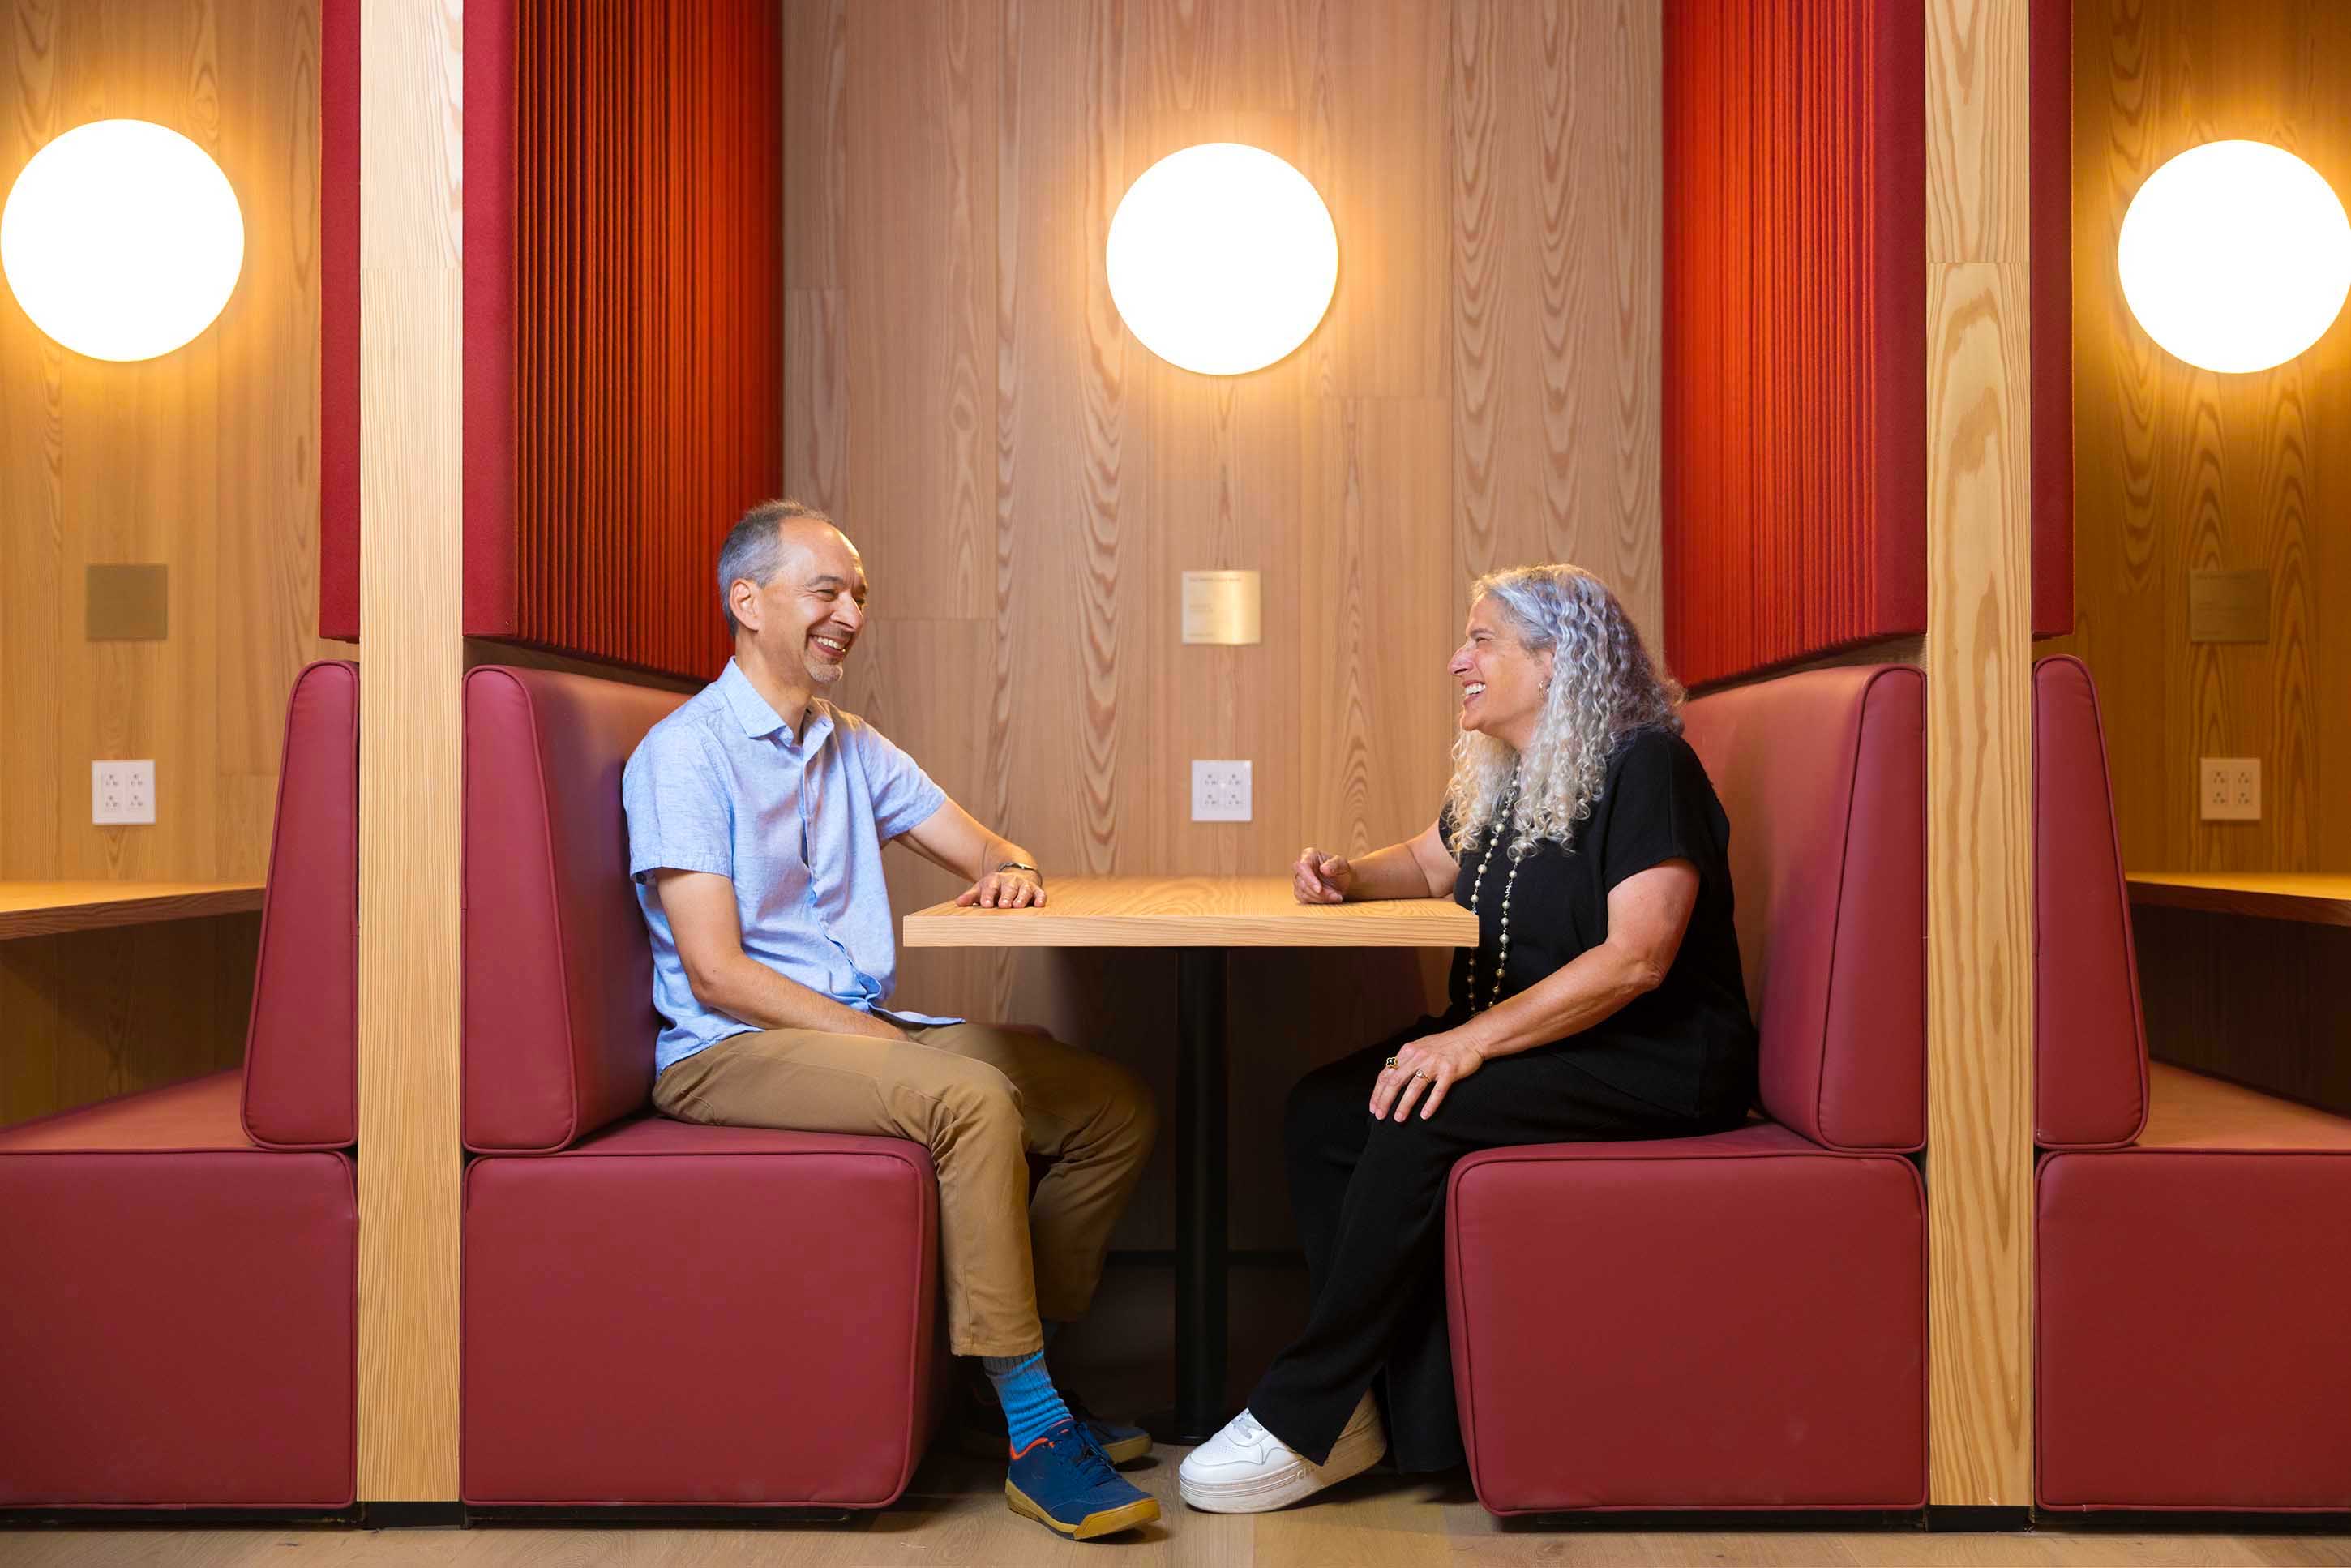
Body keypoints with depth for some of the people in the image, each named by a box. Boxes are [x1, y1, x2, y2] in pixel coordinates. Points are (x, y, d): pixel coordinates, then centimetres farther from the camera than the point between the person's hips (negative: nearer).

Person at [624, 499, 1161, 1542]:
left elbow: (984, 851, 19)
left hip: (865, 1028, 8)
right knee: (971, 1097, -34)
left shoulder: (852, 748, 17)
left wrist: (1011, 869, -7)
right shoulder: (685, 753, -7)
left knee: (1115, 1106, -6)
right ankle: (1033, 1434, -25)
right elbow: (716, 972, -15)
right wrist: (869, 1038, -20)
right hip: (732, 1052, -8)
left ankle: (1015, 1365, 2)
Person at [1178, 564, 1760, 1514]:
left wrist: (1475, 1040, -28)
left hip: (1651, 1063, -8)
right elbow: (1430, 864, 33)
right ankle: (1394, 1415, -13)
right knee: (1322, 1111, -12)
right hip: (1517, 1044, 9)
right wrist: (1349, 878, 10)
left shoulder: (1645, 766, -13)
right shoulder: (1500, 777, 13)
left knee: (1414, 1123, -29)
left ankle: (1304, 1421, -17)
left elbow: (1636, 958, -23)